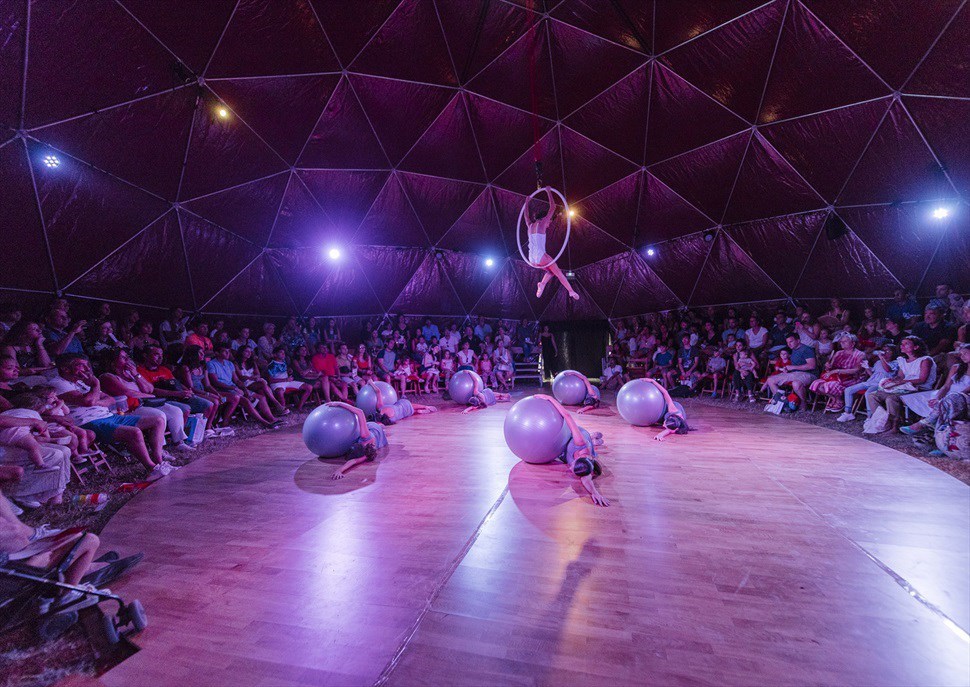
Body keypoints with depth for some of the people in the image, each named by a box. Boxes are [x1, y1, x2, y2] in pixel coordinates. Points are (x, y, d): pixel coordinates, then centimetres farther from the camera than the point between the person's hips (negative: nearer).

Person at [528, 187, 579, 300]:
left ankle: (542, 284, 0)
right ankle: (571, 291, 11)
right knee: (558, 272, 10)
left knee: (550, 271, 25)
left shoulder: (530, 225, 16)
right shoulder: (541, 224, -1)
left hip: (531, 259, 7)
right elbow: (553, 207, -1)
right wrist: (549, 192, 8)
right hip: (540, 257, -7)